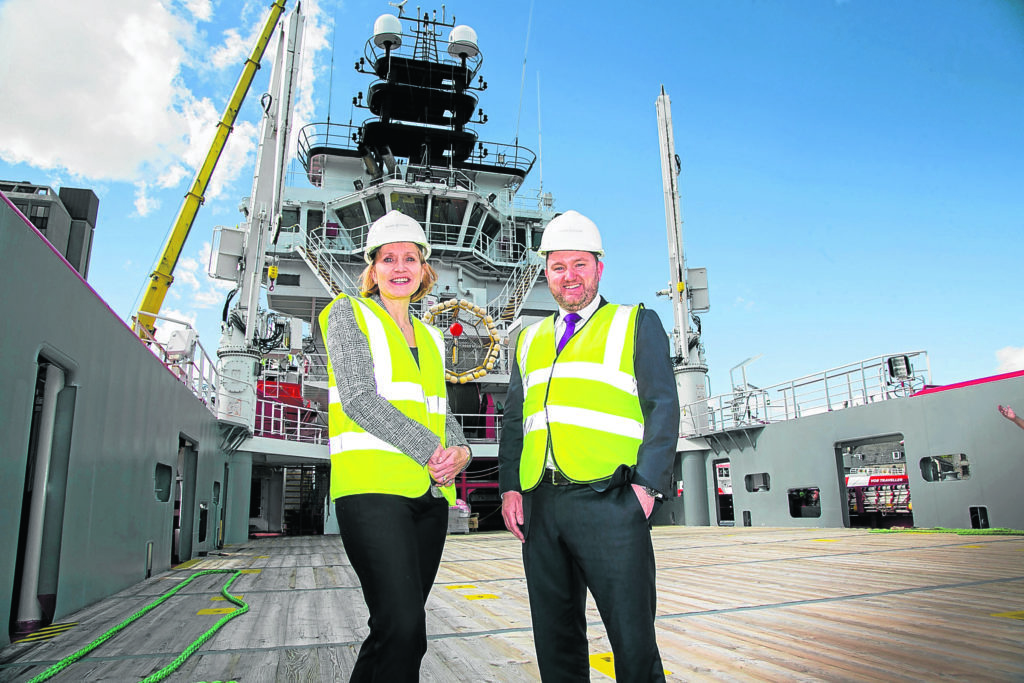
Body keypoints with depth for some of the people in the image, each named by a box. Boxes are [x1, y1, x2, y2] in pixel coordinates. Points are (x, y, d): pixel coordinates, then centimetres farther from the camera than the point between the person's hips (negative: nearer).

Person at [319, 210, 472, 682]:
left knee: (395, 630, 8)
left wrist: (460, 450, -2)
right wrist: (430, 450, -14)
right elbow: (359, 399, -8)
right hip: (372, 487, -6)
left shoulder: (430, 339, 22)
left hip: (429, 492, 6)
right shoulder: (349, 314, 5)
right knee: (404, 630, -15)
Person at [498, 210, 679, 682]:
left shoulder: (637, 324, 8)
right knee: (555, 639, 12)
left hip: (609, 502, -4)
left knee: (633, 641, -1)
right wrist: (509, 487, 7)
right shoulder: (530, 340, 20)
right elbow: (513, 420, 19)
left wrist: (646, 484, -10)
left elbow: (663, 407, 0)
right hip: (539, 505, 5)